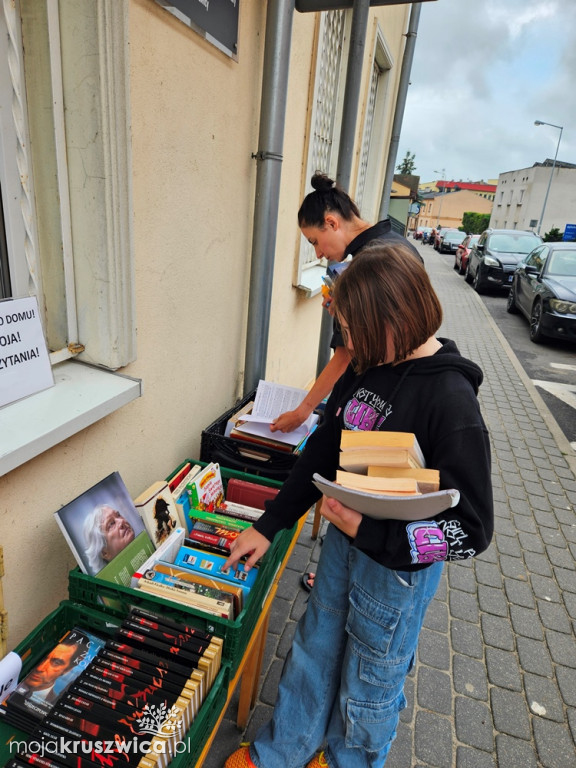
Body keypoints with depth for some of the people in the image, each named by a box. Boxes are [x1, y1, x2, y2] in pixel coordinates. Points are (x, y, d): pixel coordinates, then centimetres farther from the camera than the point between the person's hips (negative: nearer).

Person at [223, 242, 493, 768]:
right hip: (344, 539, 6)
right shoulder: (367, 367, -7)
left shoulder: (451, 400, -26)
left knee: (371, 681, 20)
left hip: (399, 565, -6)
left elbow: (472, 531, -21)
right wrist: (267, 525, 3)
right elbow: (323, 452, 2)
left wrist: (368, 530, -26)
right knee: (314, 650, 25)